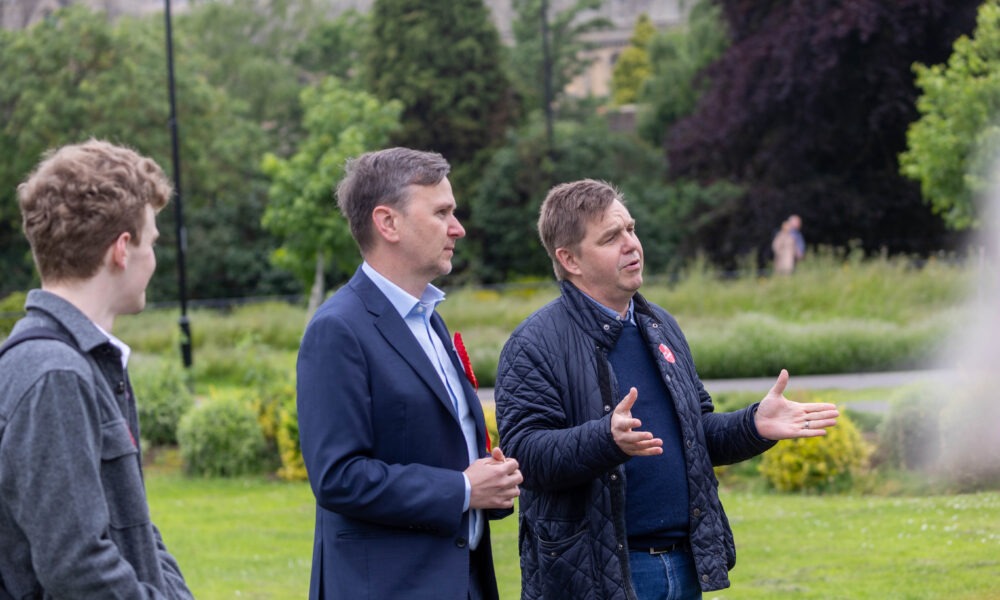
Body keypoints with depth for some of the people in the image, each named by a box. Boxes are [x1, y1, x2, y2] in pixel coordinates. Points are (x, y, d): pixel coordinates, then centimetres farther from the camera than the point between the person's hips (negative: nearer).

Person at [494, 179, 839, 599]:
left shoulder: (661, 327, 16)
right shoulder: (535, 344, -8)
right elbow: (525, 452, -19)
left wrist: (755, 426, 4)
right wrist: (608, 439, -34)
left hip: (684, 565, 7)